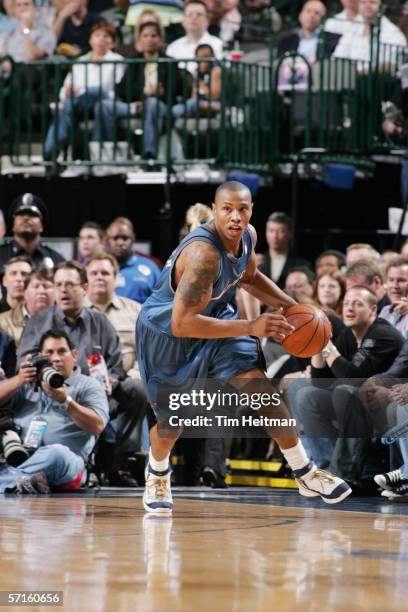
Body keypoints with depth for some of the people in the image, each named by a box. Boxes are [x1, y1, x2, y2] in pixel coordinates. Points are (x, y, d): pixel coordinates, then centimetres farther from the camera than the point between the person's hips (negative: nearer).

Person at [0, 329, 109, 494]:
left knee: (56, 452, -39)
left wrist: (65, 401, -15)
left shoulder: (88, 386, 14)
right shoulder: (27, 384, 27)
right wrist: (19, 380, 0)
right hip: (18, 459, 3)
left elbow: (97, 426, -4)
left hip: (66, 463, -3)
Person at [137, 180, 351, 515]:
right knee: (173, 420, 9)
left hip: (216, 317, 6)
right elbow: (182, 324, -41)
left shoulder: (247, 235, -13)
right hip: (167, 333, -6)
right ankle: (157, 474, 42)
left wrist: (289, 305, -2)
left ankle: (305, 474, -5)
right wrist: (250, 327, -42)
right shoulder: (204, 254, -38)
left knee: (259, 386, -10)